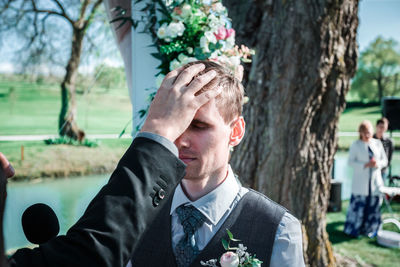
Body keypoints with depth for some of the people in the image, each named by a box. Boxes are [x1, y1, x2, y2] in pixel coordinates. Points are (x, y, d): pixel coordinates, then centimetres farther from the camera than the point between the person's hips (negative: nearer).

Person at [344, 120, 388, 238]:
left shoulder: (378, 143, 7)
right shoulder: (356, 145, -2)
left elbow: (384, 160, 10)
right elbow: (351, 161, -6)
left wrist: (378, 164, -13)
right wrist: (366, 165, -18)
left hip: (375, 180, 3)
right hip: (361, 181, -3)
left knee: (373, 205, 7)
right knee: (358, 205, -4)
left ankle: (370, 229, 20)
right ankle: (353, 229, 8)